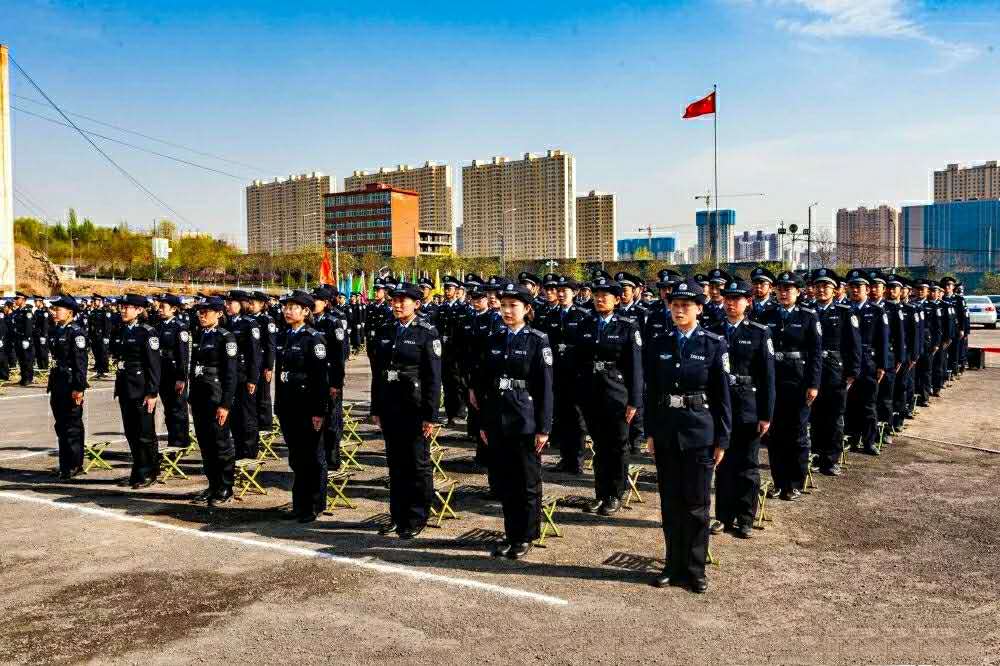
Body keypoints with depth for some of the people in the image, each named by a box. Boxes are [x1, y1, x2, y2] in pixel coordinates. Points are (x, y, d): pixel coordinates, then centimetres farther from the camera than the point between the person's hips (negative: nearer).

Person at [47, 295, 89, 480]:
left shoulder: (76, 332, -12)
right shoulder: (54, 331, 12)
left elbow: (80, 362, -16)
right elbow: (54, 358, 18)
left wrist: (79, 388, -19)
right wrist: (52, 384, 17)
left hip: (71, 384, -9)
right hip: (57, 384, 9)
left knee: (72, 425, -1)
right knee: (61, 426, 14)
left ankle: (74, 465, 8)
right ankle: (66, 466, 23)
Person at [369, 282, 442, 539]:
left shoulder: (427, 333, -6)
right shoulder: (385, 331, 9)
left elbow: (434, 377, -9)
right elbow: (376, 372, 13)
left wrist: (431, 415, -13)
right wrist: (376, 409, 11)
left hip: (414, 407, -5)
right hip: (389, 407, 5)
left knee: (418, 464, 4)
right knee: (395, 463, 13)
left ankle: (416, 520, 16)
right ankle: (398, 515, 25)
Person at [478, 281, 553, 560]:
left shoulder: (538, 340, -6)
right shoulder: (494, 340, 9)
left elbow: (545, 387, -8)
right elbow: (486, 383, 11)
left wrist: (544, 428, -11)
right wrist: (484, 422, 10)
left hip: (525, 421, -5)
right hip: (497, 420, 5)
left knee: (528, 482, 6)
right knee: (505, 481, 12)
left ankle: (526, 537, 20)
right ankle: (511, 533, 26)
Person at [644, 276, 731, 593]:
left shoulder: (714, 344, -4)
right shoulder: (658, 344, 5)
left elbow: (722, 395, -3)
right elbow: (651, 392, 8)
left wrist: (722, 440, -5)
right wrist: (651, 433, 5)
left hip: (699, 432, -3)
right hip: (666, 431, 3)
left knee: (696, 504, 5)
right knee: (670, 502, 11)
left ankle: (694, 570, 19)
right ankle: (674, 565, 24)